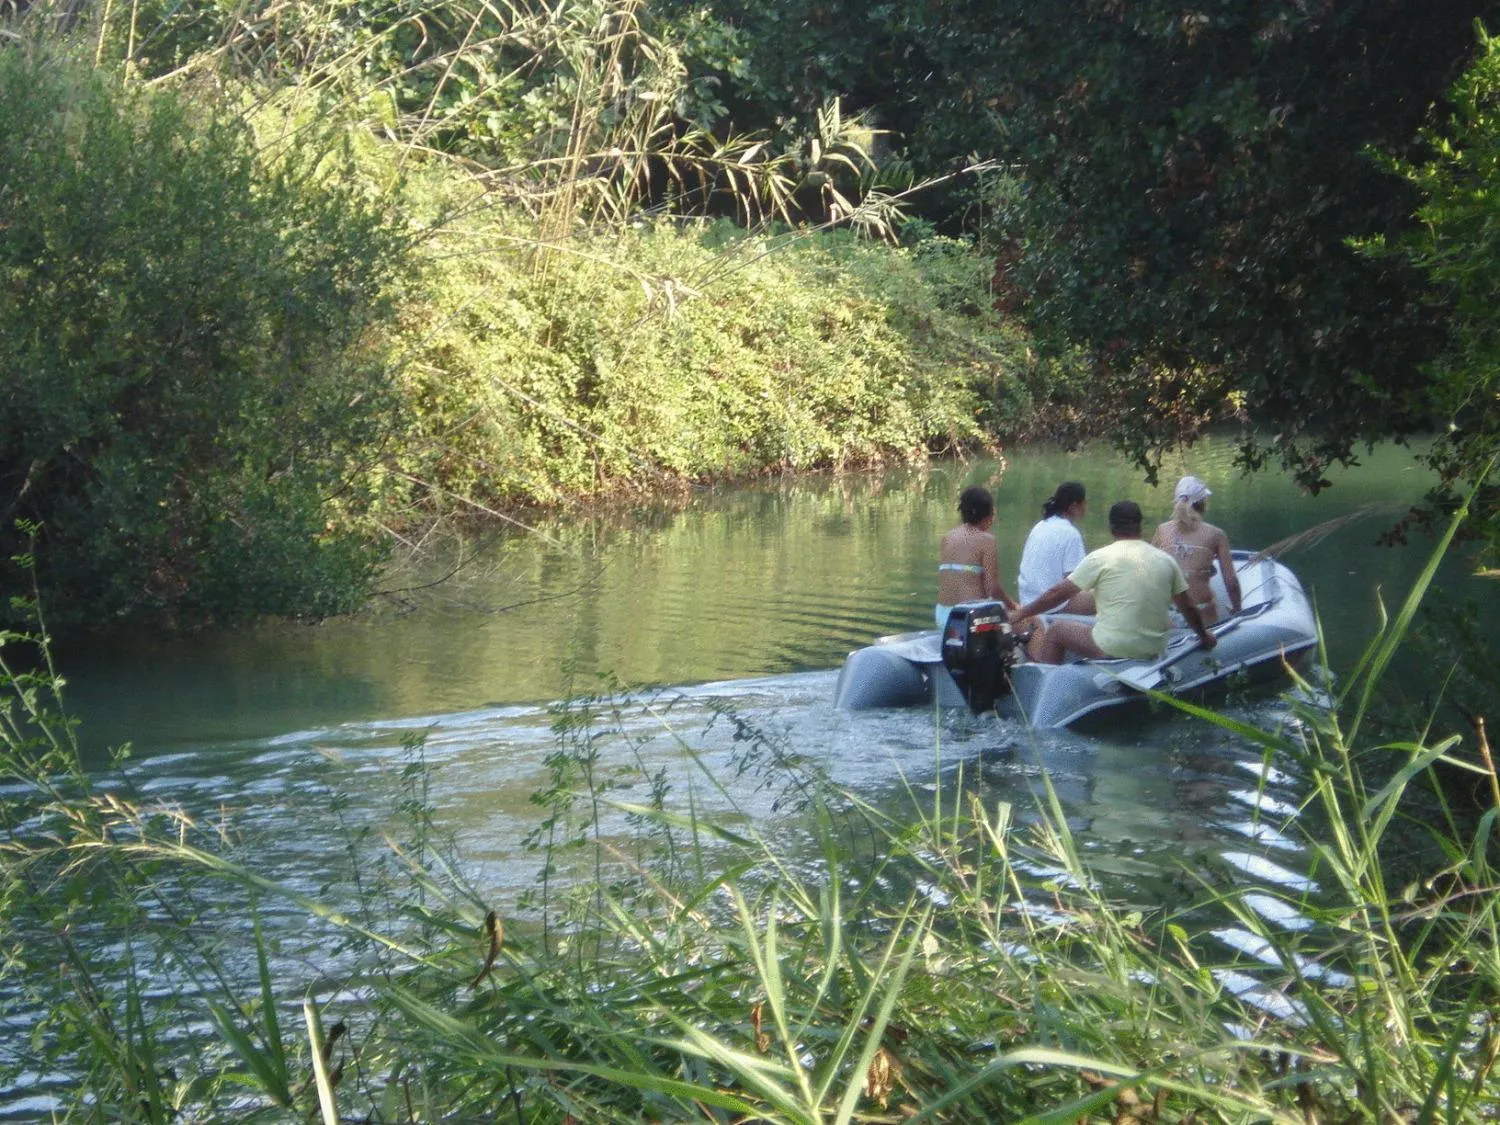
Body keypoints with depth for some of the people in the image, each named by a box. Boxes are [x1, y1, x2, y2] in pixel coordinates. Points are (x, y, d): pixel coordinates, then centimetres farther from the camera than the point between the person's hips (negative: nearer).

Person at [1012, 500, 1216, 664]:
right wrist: (1204, 635, 29)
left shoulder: (1100, 558, -7)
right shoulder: (1166, 560, 5)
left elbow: (1058, 593, -2)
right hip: (1152, 651, 5)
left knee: (1056, 631, 17)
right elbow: (1187, 608, 12)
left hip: (1112, 649, -5)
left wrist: (1021, 613, 11)